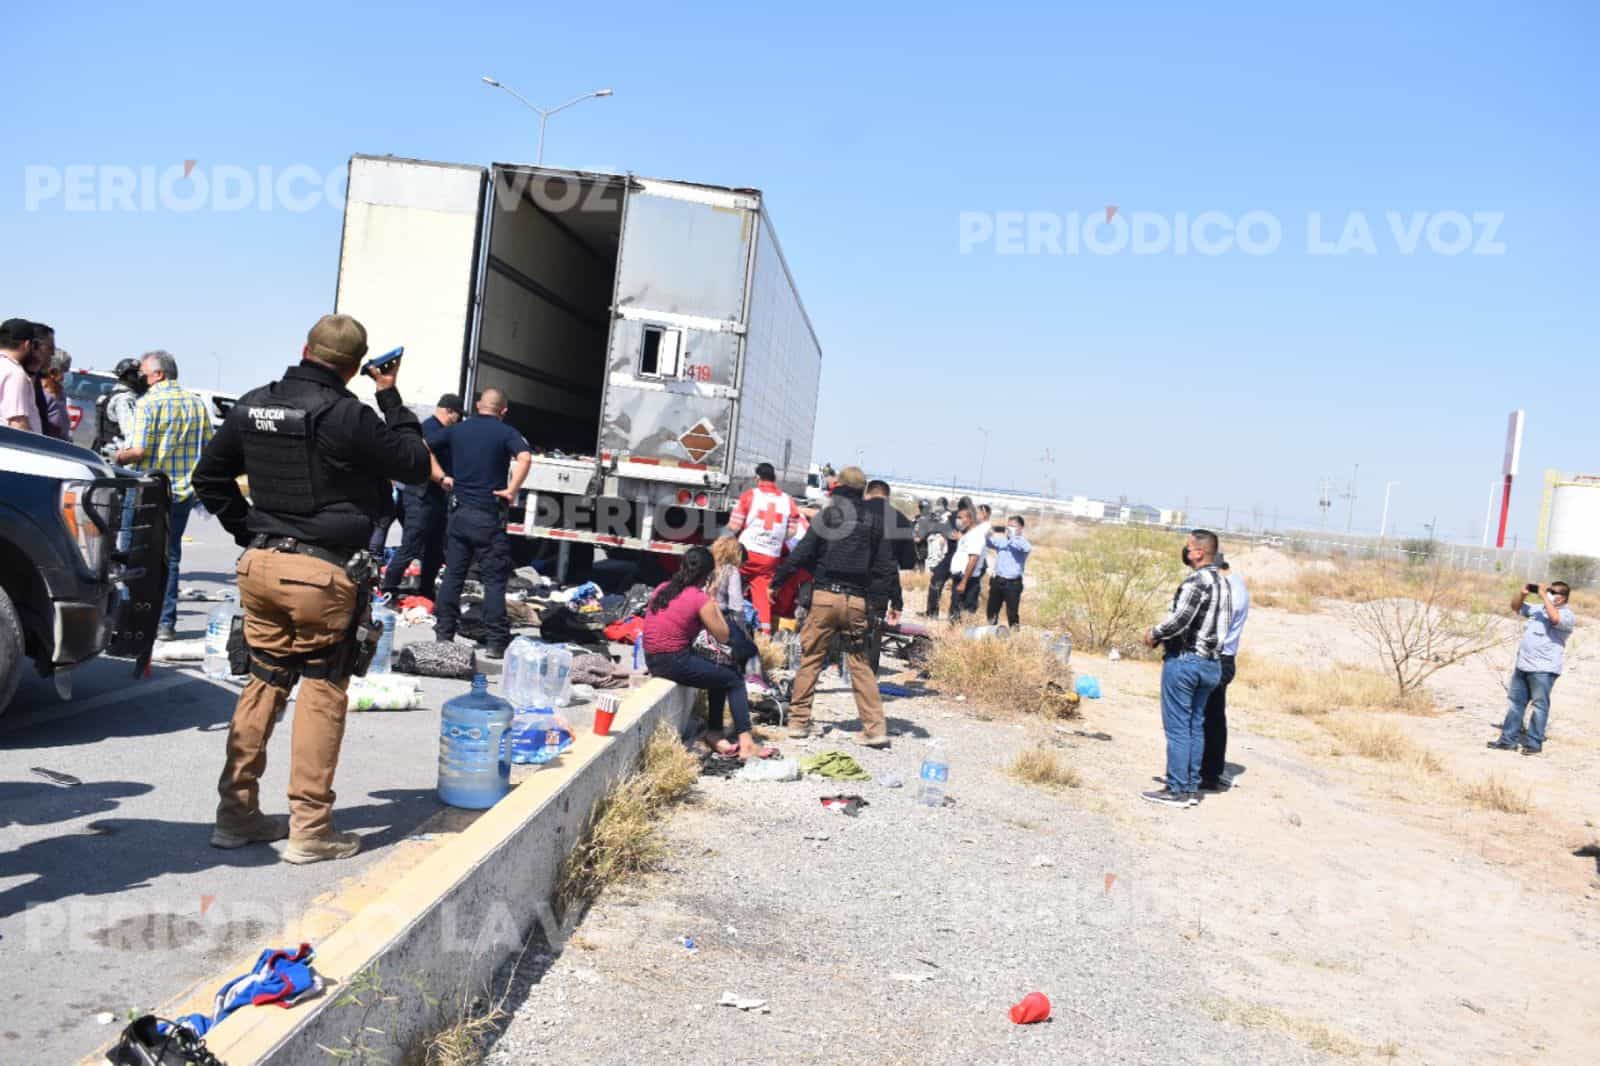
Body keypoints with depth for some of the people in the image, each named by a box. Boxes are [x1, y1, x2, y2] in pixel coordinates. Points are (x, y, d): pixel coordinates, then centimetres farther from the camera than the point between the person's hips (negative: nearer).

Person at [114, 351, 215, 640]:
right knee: (170, 556, 12)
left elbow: (138, 451, -16)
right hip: (184, 491, 5)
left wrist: (118, 457, 3)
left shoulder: (148, 402, -11)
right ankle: (166, 623, 12)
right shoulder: (197, 403, 7)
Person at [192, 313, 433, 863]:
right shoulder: (348, 416, -14)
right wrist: (391, 398, 4)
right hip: (323, 575, -6)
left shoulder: (253, 405, 7)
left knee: (263, 684, 16)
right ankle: (310, 828, 6)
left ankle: (236, 813, 21)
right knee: (322, 693, 2)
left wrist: (249, 531, 18)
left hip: (261, 565, 6)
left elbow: (209, 476, 16)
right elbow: (416, 464, -2)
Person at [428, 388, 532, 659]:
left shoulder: (456, 430, 8)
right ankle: (495, 643, -1)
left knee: (453, 575, 12)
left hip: (459, 512, 4)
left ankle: (443, 634, 16)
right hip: (489, 516, -4)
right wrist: (512, 490, -16)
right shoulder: (506, 433, -4)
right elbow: (525, 458, -23)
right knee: (494, 580, 0)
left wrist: (441, 476, 11)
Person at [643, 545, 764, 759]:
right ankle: (746, 743, 3)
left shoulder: (661, 589, 8)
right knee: (735, 681, 9)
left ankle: (714, 733, 26)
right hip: (676, 663, -8)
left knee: (720, 673, 25)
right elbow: (724, 637, -4)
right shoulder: (700, 599, -12)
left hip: (652, 660, 8)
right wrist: (715, 607, 8)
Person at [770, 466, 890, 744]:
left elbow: (802, 553, -5)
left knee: (810, 659, 8)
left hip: (825, 596, -2)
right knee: (860, 664, 8)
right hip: (857, 600, 2)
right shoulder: (874, 520, 8)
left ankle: (799, 720, 11)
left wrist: (777, 579, 2)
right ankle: (876, 728, 3)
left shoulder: (827, 514, -1)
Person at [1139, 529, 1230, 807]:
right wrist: (1165, 637, 12)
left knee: (1177, 727, -2)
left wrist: (1155, 635, -5)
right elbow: (1222, 622, 15)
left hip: (1185, 661, -9)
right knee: (1196, 726, 14)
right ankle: (1192, 787, 18)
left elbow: (1179, 619, -23)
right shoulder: (1223, 582, 12)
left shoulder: (1197, 581, -16)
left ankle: (1177, 790, 1)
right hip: (1211, 662, 9)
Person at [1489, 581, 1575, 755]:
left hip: (1544, 669, -8)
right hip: (1523, 665, 8)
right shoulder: (1538, 609, 15)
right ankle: (1508, 740, 17)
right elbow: (1516, 607, 26)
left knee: (1540, 705, 0)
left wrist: (1544, 597, -21)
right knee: (1516, 702, 11)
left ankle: (1534, 743, 6)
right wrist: (1523, 593, 7)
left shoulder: (1567, 615, -9)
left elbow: (1555, 618, -31)